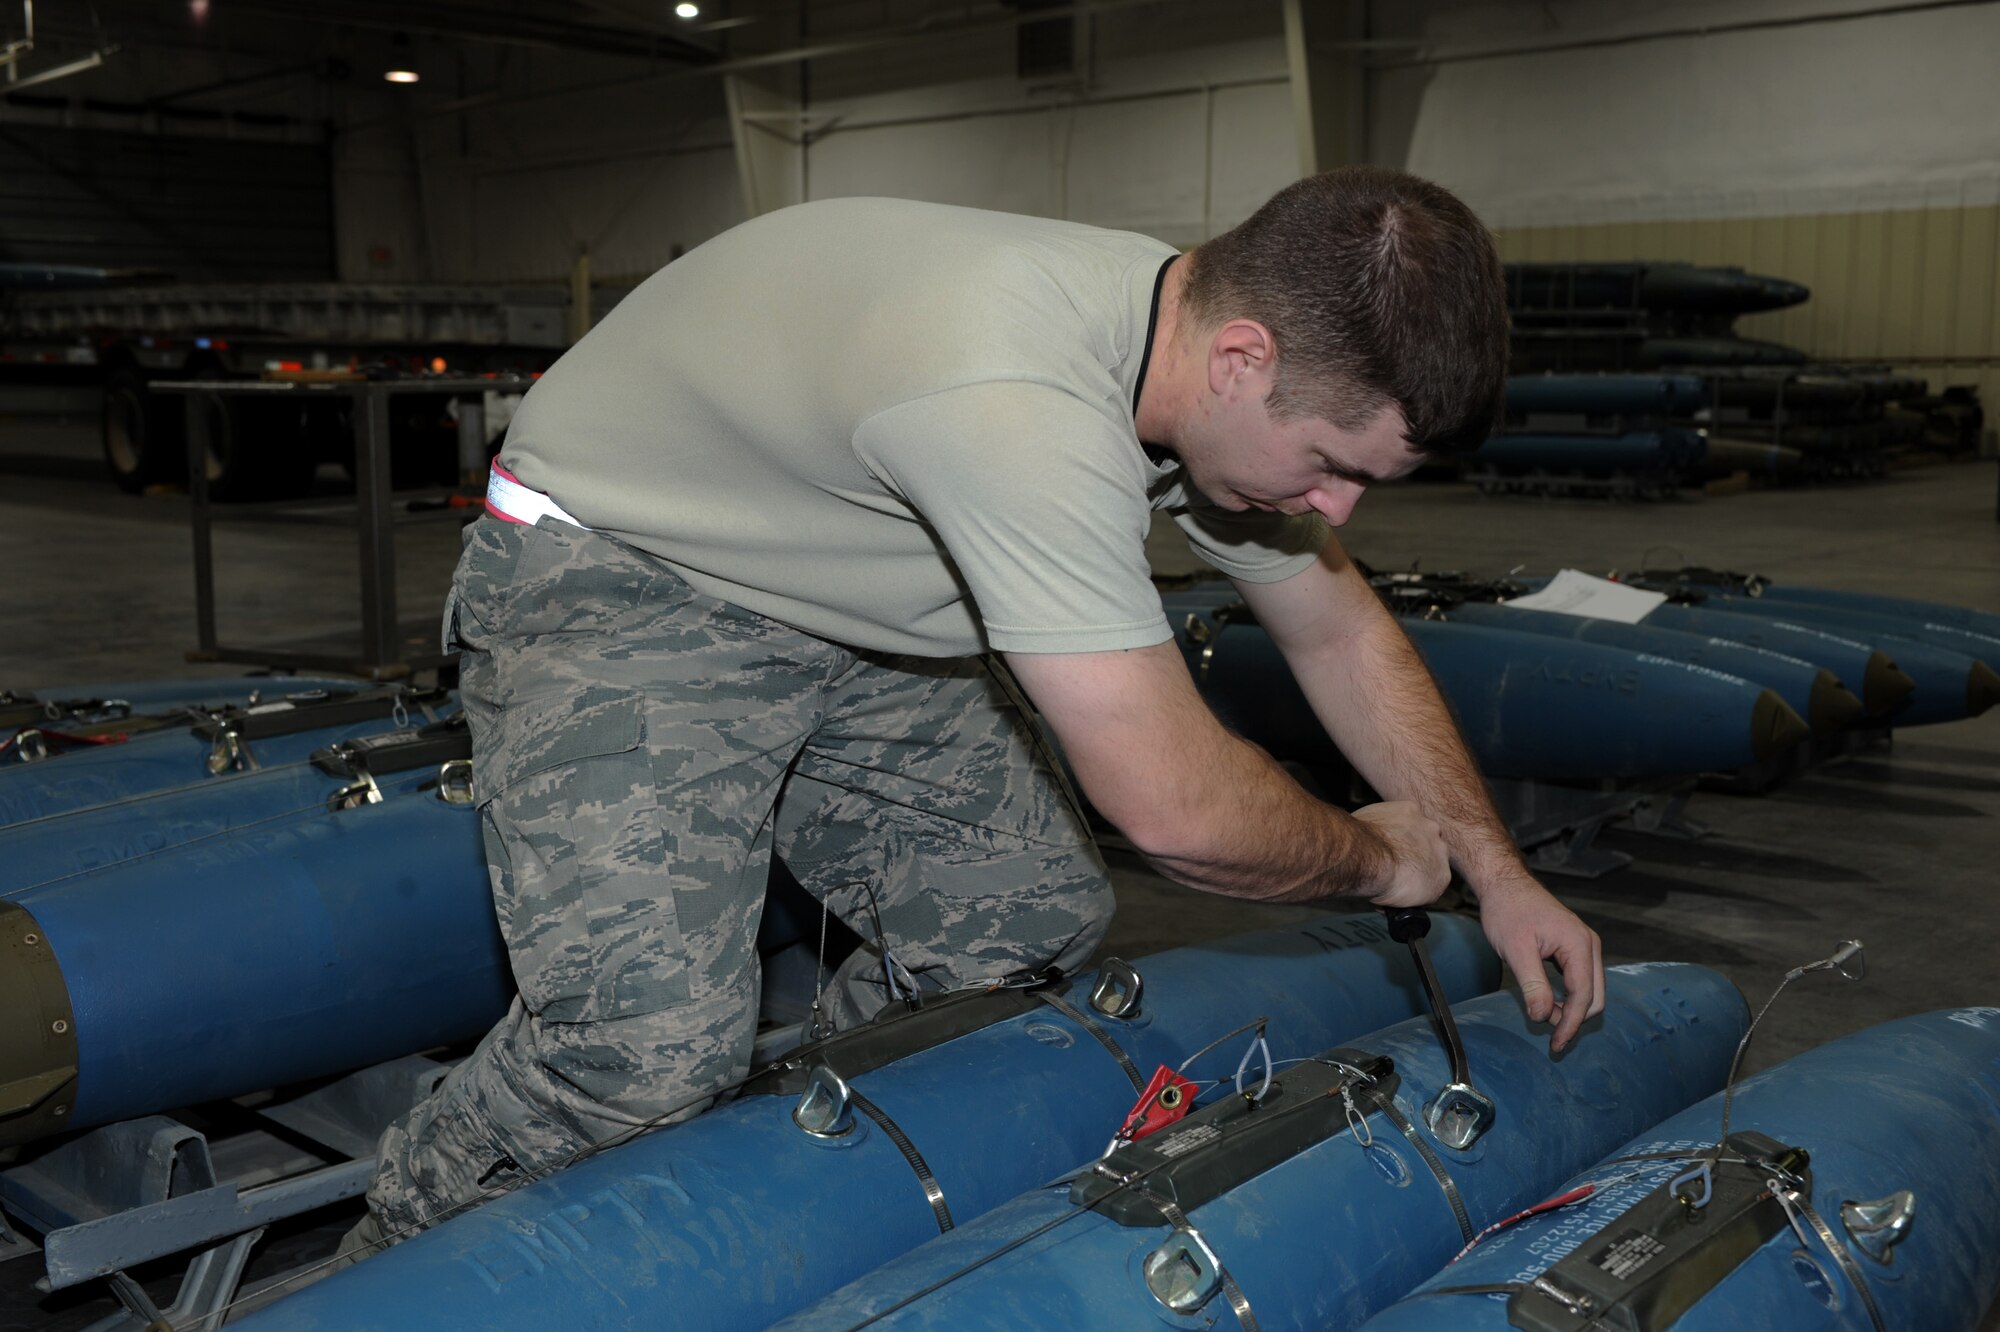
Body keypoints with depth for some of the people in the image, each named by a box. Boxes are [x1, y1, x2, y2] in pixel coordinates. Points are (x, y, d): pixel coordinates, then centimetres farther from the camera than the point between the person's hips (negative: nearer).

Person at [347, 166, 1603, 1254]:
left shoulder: (1207, 343, -10)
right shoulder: (1017, 399, -39)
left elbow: (1342, 632, 6)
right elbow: (1175, 802, -35)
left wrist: (1495, 869, 5)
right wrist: (1376, 858, -14)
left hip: (855, 613, 8)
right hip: (613, 585, -8)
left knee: (1039, 925, 1)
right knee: (652, 1048, -22)